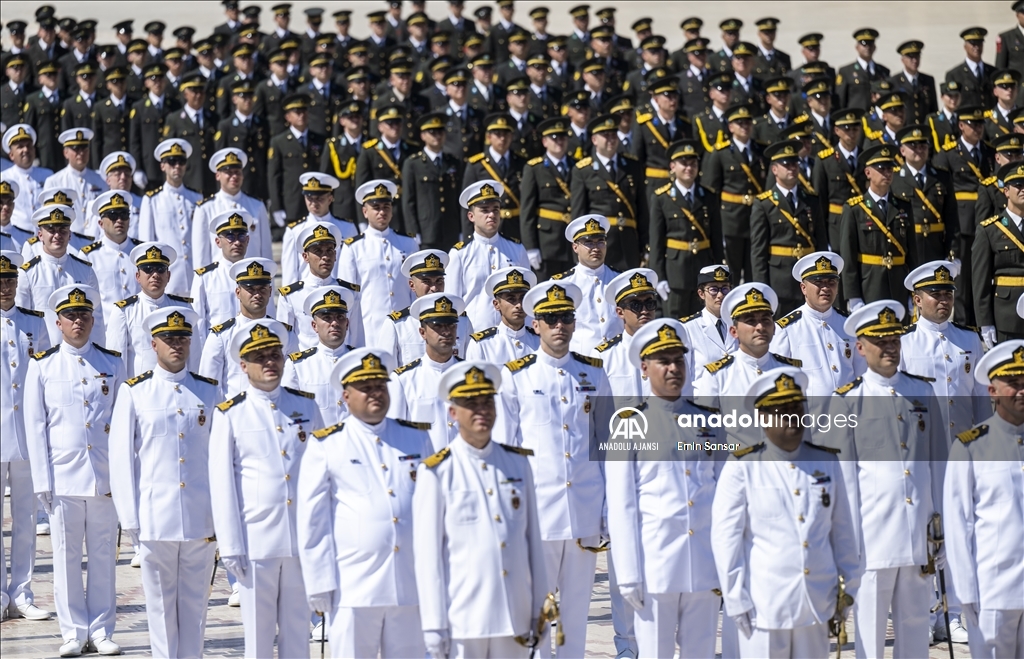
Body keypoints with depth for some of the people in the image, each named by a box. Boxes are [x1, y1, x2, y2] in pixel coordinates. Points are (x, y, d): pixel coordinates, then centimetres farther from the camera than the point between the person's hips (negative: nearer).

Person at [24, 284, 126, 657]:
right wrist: (42, 481, -3)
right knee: (67, 556, 1)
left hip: (105, 477, 1)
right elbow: (35, 426, 3)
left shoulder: (112, 364, 8)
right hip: (63, 476, -1)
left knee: (103, 556, 4)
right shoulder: (42, 366, 4)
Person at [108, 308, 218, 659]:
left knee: (195, 602, 7)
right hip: (155, 519, -1)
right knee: (160, 603, 5)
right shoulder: (134, 393, 1)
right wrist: (129, 517, -4)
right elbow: (121, 458, 1)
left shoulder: (209, 391, 7)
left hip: (202, 519, 2)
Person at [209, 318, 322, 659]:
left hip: (303, 539, 2)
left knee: (298, 631, 8)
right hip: (257, 541, -2)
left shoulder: (306, 406, 8)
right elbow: (222, 484, -1)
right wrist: (230, 547, -5)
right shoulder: (230, 415, 0)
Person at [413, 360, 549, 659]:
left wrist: (539, 611, 10)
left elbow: (534, 540, 12)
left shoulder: (518, 462, 9)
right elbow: (427, 555, -5)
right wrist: (434, 626, -8)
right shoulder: (437, 472, -4)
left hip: (514, 619, 4)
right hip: (462, 622, -4)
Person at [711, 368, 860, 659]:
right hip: (765, 604, -4)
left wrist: (851, 585, 13)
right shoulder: (741, 468, -3)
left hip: (817, 602, 4)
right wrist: (735, 599, -8)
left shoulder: (827, 462, 10)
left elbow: (842, 530, 15)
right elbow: (725, 537, -5)